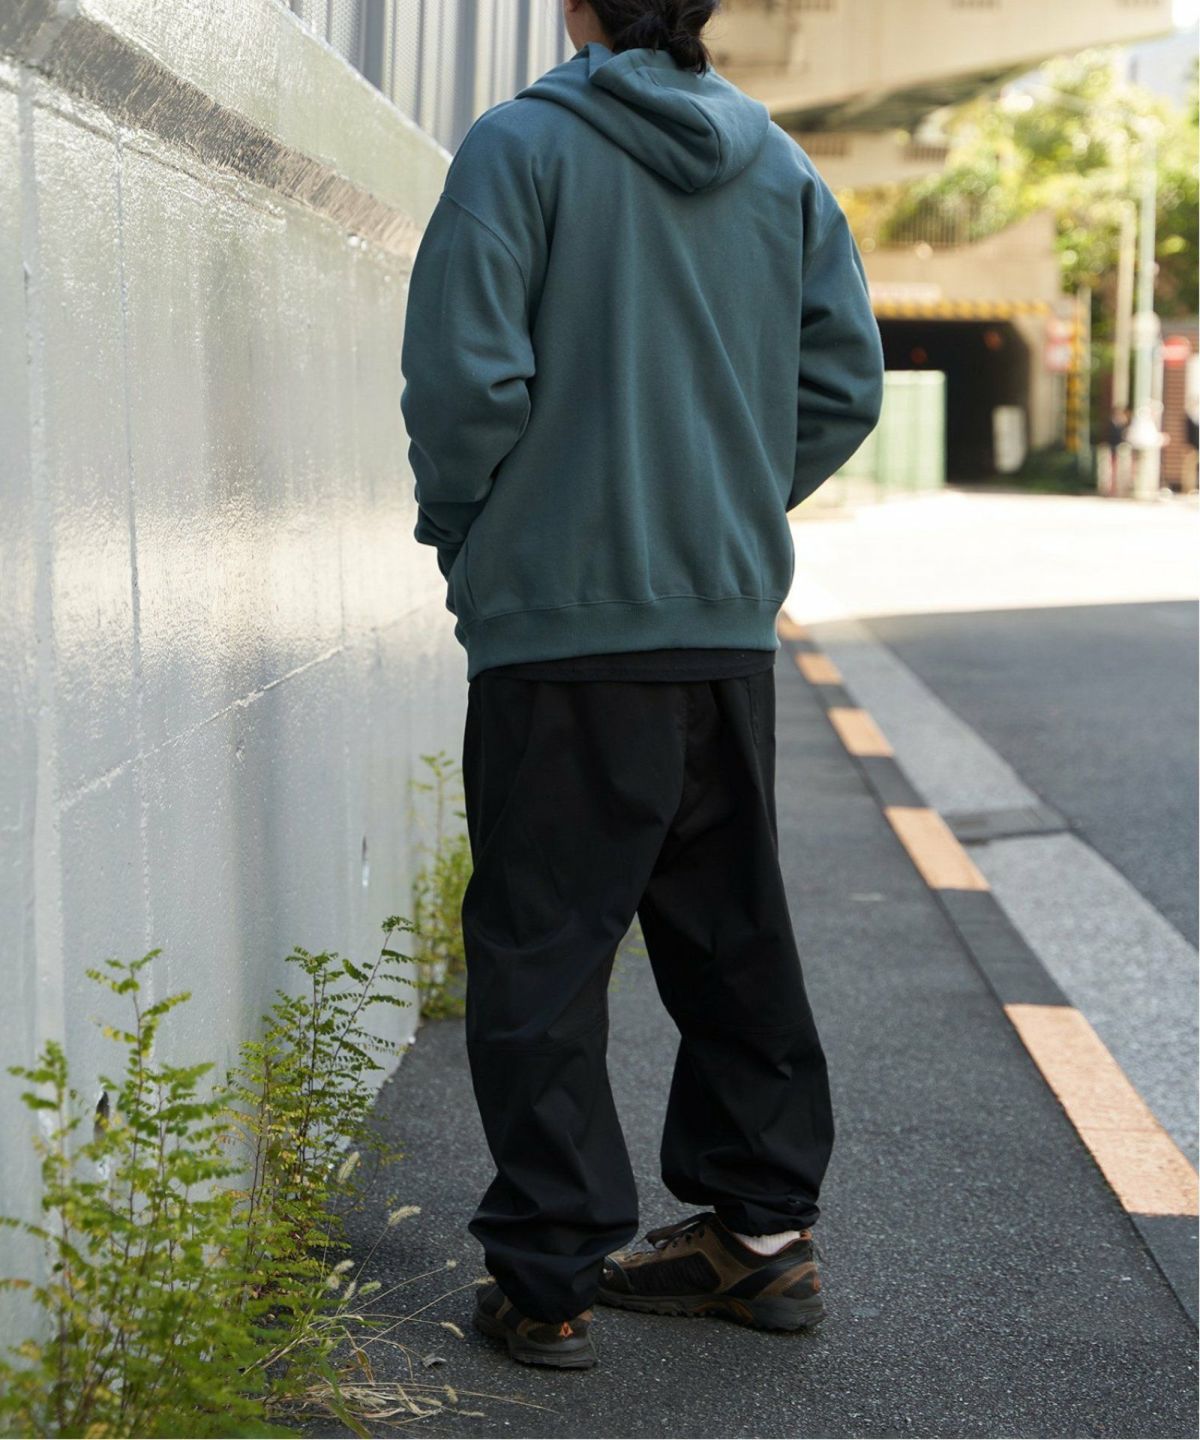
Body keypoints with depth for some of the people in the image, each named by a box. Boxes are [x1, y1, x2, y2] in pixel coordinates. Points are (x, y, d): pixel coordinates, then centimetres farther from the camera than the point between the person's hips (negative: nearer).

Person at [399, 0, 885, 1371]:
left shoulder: (520, 145, -7)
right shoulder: (785, 171, 10)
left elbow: (467, 372, -14)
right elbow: (845, 384, 7)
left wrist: (459, 527, 3)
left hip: (558, 622, -5)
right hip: (729, 618, 6)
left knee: (539, 951, 2)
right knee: (731, 936, 16)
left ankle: (547, 1277, 5)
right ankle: (762, 1230, 24)